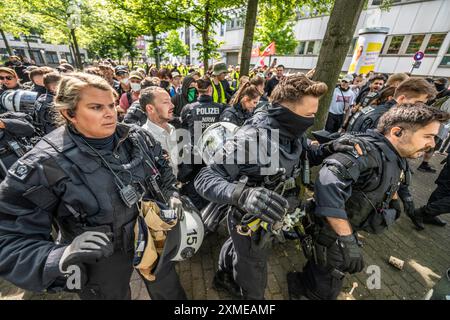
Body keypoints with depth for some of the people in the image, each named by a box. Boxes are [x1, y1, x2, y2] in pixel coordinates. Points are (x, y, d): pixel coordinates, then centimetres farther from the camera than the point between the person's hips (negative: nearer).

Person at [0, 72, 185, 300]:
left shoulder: (136, 138, -11)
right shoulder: (43, 167, -23)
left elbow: (162, 167, 6)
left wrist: (170, 194, -9)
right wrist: (60, 258, -37)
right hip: (102, 262, -3)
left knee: (170, 292, 27)